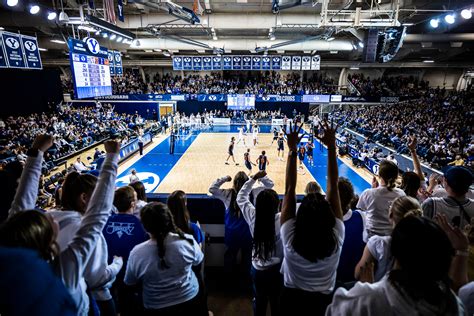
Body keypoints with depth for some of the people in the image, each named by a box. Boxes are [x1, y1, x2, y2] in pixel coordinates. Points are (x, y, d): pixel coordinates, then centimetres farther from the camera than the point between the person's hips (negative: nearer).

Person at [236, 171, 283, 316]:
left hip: (257, 269, 3)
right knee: (276, 303, 21)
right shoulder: (282, 220, -25)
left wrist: (254, 178, -3)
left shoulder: (253, 216, -17)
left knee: (259, 303, 25)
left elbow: (241, 197, -2)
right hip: (277, 269, -2)